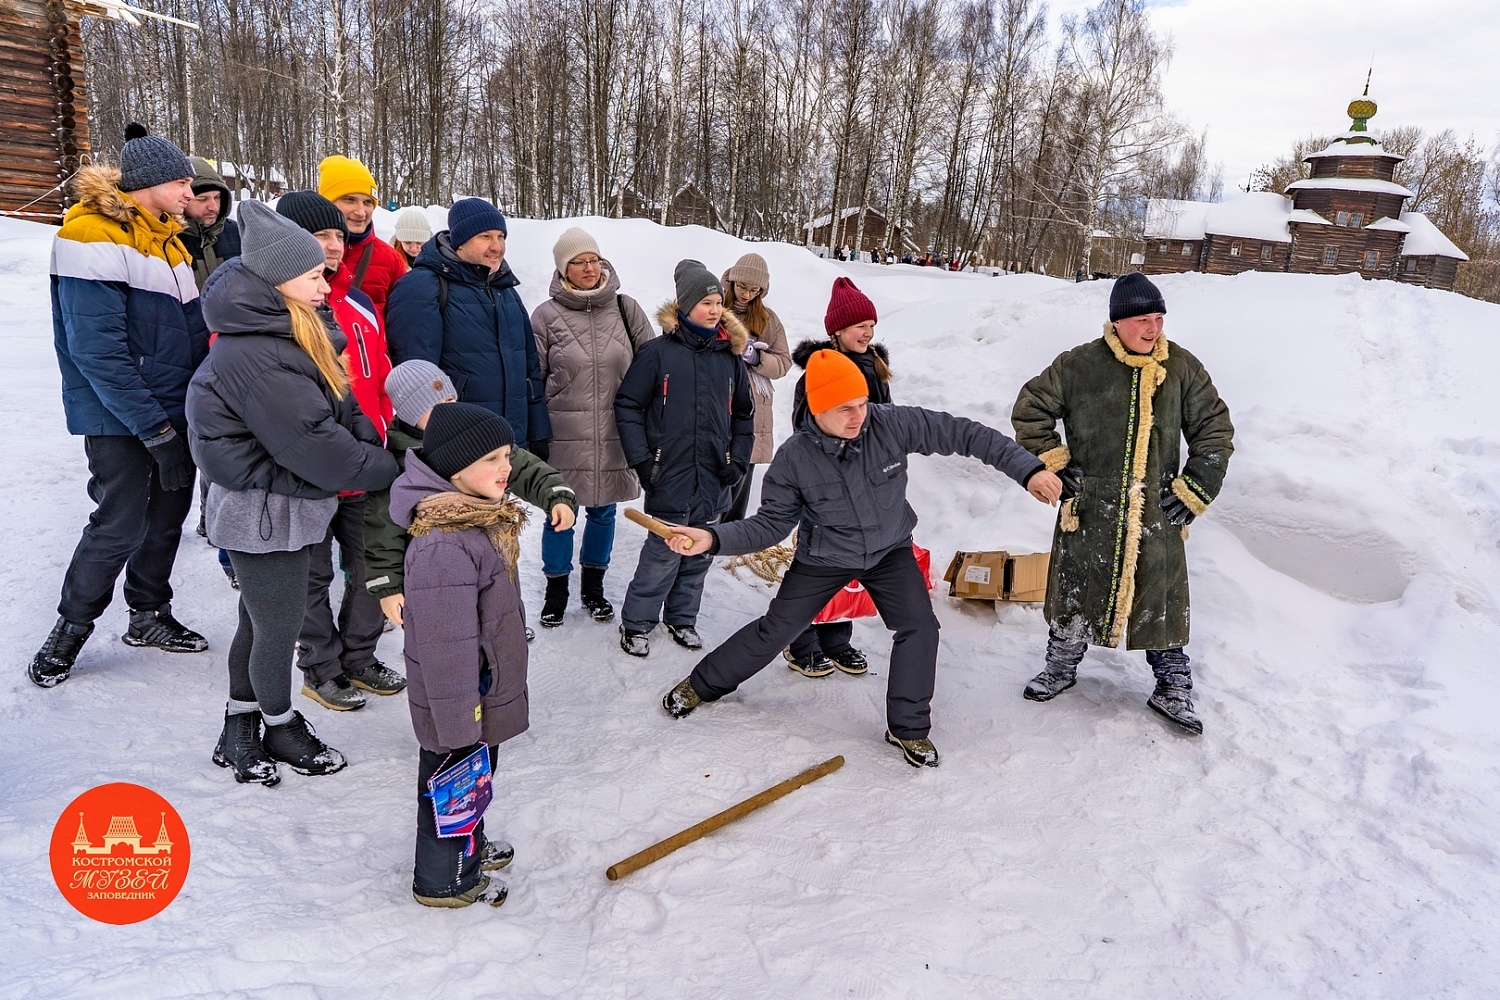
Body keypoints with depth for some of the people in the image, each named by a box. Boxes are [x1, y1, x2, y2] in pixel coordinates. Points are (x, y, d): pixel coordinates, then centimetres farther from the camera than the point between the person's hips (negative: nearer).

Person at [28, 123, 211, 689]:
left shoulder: (165, 238, 11)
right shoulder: (96, 238, -16)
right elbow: (98, 351, -21)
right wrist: (156, 430, -21)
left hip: (176, 410, 8)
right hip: (121, 421, -8)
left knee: (168, 514, 14)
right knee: (121, 527, -3)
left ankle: (149, 615, 31)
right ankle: (69, 631, 17)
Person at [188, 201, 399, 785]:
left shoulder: (297, 333, 6)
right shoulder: (251, 353, -25)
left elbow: (341, 405, 7)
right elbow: (307, 439, -26)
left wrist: (373, 446, -9)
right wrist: (386, 471, -15)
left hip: (290, 502, 10)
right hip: (262, 510, -10)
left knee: (260, 621, 19)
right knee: (279, 626, 7)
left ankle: (240, 730, 34)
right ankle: (282, 730, 29)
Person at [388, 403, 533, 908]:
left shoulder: (481, 517, -1)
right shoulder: (443, 548, -34)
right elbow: (444, 649, -30)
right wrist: (459, 727, -24)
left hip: (487, 692, 9)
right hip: (458, 708, -9)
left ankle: (470, 845, 52)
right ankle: (445, 881, 35)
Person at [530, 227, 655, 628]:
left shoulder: (626, 309, 2)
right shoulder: (546, 315, -3)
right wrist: (534, 436, 0)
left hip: (614, 436, 2)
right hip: (564, 436, -2)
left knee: (603, 511, 14)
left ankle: (593, 587, 32)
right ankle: (556, 590, 26)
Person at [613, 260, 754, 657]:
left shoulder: (730, 357, 8)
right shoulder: (658, 352, -6)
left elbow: (743, 415, 16)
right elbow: (627, 405, -4)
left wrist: (738, 460, 7)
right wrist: (641, 460, -10)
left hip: (714, 478, 5)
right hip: (670, 475, -5)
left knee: (699, 553, 12)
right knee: (664, 552, -5)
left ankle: (682, 618, 29)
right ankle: (636, 623, 12)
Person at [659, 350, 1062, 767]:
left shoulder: (892, 424, -26)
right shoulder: (794, 458, -25)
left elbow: (964, 434, -22)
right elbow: (772, 523, -16)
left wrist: (1028, 469, -27)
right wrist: (713, 538, -31)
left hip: (890, 551, 1)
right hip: (824, 560, -1)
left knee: (920, 627, -14)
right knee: (773, 631, 7)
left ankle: (908, 727, 7)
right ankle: (702, 685, 30)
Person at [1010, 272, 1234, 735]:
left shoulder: (1183, 368, 0)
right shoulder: (1079, 365, -7)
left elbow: (1215, 428, 7)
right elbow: (1030, 408, 4)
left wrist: (1195, 488, 0)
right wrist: (1051, 463, -2)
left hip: (1156, 512, 1)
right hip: (1089, 509, -1)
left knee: (1161, 601, 8)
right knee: (1075, 591, 12)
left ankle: (1172, 689, 25)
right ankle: (1061, 667, 34)